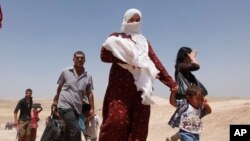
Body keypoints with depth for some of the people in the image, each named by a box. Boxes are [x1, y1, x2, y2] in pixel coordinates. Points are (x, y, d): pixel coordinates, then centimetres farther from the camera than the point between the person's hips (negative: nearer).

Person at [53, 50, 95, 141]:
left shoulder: (88, 76, 5)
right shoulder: (65, 72, 0)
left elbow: (89, 93, 9)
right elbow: (60, 87, 11)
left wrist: (92, 108, 5)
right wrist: (56, 100, 15)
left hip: (77, 108, 4)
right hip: (65, 105, -4)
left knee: (68, 132, 10)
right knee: (76, 129, -19)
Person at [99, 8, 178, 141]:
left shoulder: (143, 41, 22)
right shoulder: (116, 37, 13)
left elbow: (155, 61, 10)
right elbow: (104, 55, -4)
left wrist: (171, 83, 0)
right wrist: (127, 60, -14)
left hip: (141, 85, 4)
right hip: (120, 84, -3)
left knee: (140, 122, -2)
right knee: (117, 120, -14)